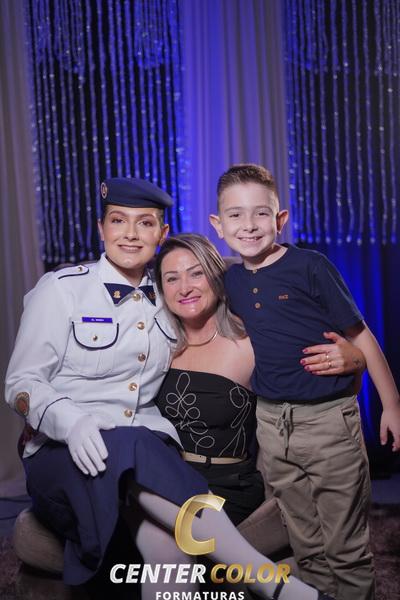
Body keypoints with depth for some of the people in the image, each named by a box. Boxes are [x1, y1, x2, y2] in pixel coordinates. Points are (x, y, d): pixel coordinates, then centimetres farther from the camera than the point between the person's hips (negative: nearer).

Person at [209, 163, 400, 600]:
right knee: (306, 546, 19)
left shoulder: (309, 267, -12)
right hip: (272, 422, 5)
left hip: (329, 417, -4)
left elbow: (360, 336, -8)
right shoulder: (231, 280, 3)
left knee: (346, 547, 8)